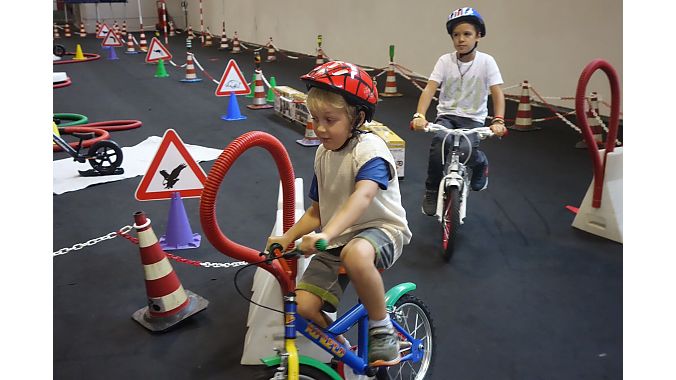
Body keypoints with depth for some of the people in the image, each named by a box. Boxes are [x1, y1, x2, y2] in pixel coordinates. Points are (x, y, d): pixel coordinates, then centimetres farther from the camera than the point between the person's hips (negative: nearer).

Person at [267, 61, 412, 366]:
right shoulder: (323, 153, 6)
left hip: (381, 230, -6)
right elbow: (317, 211, 13)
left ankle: (382, 329, -16)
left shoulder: (369, 149, -16)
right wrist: (286, 238, -2)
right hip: (335, 239, 6)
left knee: (355, 254, -42)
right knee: (303, 306, -13)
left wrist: (326, 235, -49)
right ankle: (340, 347, 18)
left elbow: (362, 197, -36)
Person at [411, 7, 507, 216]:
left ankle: (481, 164, 13)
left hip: (473, 118, -1)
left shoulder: (486, 61, -6)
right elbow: (429, 89, -15)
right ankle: (432, 191, -9)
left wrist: (498, 121, -30)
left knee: (468, 152, -27)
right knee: (439, 141, -30)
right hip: (447, 115, 1)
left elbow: (497, 93, -13)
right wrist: (419, 115, -32)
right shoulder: (445, 60, -5)